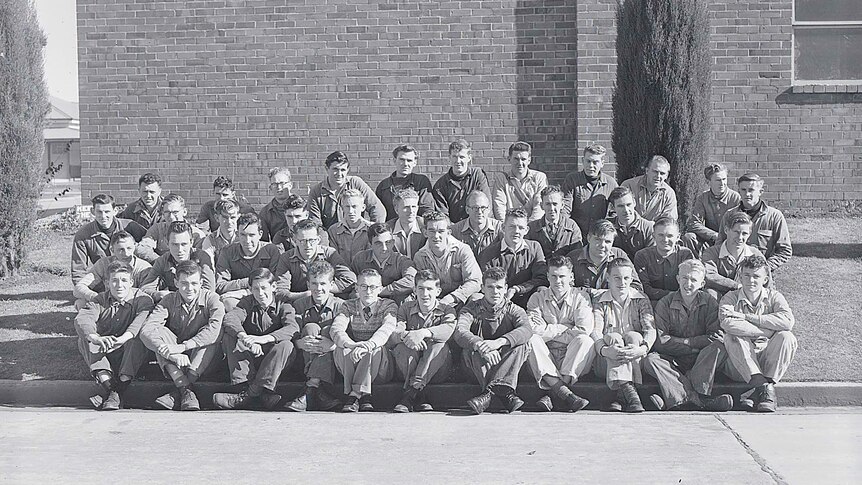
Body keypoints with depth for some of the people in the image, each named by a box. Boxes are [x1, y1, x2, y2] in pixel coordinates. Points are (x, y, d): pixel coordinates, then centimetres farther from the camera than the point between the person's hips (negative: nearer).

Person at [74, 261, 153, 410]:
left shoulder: (142, 299, -5)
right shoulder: (100, 300, 1)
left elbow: (142, 321, -28)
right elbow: (81, 319, -19)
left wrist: (123, 338, -49)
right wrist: (96, 338, -43)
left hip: (130, 354, -3)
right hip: (103, 353, 3)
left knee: (138, 340, -32)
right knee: (84, 339, -21)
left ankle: (118, 391, -41)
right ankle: (108, 385, -38)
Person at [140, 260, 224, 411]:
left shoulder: (211, 299, -9)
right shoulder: (170, 300, -6)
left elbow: (214, 328, -30)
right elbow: (146, 330, -21)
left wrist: (182, 347, -39)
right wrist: (170, 353, -38)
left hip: (201, 358, -1)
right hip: (175, 359, 1)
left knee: (218, 331, -27)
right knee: (159, 331, -22)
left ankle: (177, 393, -35)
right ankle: (186, 391, -37)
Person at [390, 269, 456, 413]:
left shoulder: (446, 311, 5)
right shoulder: (405, 308, 9)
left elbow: (448, 330, -20)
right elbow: (392, 335, -8)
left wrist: (423, 333, -38)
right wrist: (405, 335, -33)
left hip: (437, 373, -1)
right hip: (405, 370, 1)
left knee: (440, 345, -29)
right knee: (406, 345, -27)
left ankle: (409, 394, -39)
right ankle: (419, 396, -35)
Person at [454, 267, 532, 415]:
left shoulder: (513, 310, 4)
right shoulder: (471, 309, 4)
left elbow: (526, 329, -21)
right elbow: (460, 332, -18)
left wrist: (499, 342, -39)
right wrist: (480, 345, -40)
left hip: (506, 364, 0)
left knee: (521, 345, -27)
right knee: (471, 349, -30)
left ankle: (489, 392, -42)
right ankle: (506, 393, -44)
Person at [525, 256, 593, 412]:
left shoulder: (580, 298, 6)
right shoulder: (538, 297, 9)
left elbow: (584, 331, -13)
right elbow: (533, 329, -9)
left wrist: (549, 332, -8)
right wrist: (566, 328, -8)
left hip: (573, 361, -1)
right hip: (544, 360, 1)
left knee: (585, 340, -28)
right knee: (531, 339, -27)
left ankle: (551, 394, -37)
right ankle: (565, 393, -43)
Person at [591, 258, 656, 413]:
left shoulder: (641, 300, 9)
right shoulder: (599, 301, 6)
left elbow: (650, 329, -7)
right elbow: (595, 332, -10)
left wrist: (643, 348, -30)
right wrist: (605, 350, -34)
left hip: (636, 363, 1)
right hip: (605, 363, -1)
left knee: (633, 336, -28)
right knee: (612, 337, -30)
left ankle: (621, 397, -42)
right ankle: (628, 390, -52)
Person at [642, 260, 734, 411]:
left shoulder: (710, 303, 1)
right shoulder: (665, 303, -1)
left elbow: (716, 339, -11)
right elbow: (660, 341, -10)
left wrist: (685, 342, -18)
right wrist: (693, 343, -14)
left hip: (701, 361, 0)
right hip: (672, 360, 0)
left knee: (717, 348, -29)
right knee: (650, 360, -28)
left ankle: (680, 395, -37)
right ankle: (696, 397, -42)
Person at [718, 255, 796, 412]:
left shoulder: (773, 297, 5)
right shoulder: (731, 298, 2)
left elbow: (788, 321, -18)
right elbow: (727, 324, -22)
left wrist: (746, 317, -18)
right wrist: (769, 331, -20)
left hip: (768, 363, 1)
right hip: (739, 367, -1)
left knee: (787, 338, -22)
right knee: (732, 338, -28)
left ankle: (768, 385, -24)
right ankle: (763, 387, -35)